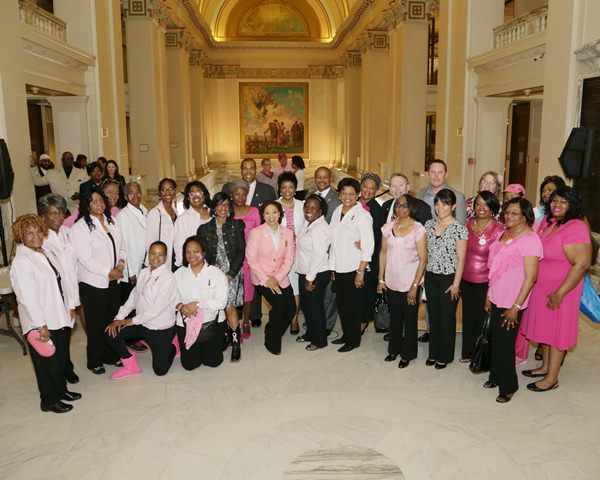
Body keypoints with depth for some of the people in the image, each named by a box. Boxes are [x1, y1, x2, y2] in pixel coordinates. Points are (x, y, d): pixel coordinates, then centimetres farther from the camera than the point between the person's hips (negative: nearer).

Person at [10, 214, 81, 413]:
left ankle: (61, 390, 39)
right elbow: (27, 298, -20)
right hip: (42, 324, -8)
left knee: (62, 357, 20)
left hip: (60, 318, 8)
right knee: (47, 362, 8)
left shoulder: (44, 254, 7)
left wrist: (69, 307, 11)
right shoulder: (20, 262, -17)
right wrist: (41, 326, -20)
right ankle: (49, 401, 25)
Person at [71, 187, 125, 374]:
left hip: (114, 280, 6)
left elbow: (121, 246, 11)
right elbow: (86, 259, -19)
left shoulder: (112, 221, 6)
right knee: (96, 324, 6)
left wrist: (121, 263, -7)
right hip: (93, 283, -6)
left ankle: (111, 355, 32)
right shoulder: (80, 228, -14)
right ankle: (95, 361, 24)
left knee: (113, 320, 15)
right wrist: (109, 272, -15)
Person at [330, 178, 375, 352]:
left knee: (352, 306, 4)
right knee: (341, 304, 14)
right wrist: (332, 266, 10)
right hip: (339, 267, 6)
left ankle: (353, 340, 20)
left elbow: (368, 246, -14)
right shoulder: (337, 212, 7)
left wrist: (361, 272, -17)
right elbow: (333, 240, 11)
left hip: (354, 269, -6)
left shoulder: (362, 215, -12)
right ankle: (346, 335, 31)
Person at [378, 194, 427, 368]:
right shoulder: (388, 227, 0)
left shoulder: (418, 229, -12)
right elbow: (383, 253, 6)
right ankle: (394, 349, 35)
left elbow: (423, 260, -11)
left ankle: (407, 354, 26)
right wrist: (381, 279, 4)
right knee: (394, 317, 17)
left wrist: (415, 286, -14)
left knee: (410, 319, 10)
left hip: (410, 283, -3)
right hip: (392, 282, 4)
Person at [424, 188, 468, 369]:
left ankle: (445, 355, 23)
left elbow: (461, 259, -10)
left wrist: (456, 284, -12)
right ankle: (433, 352, 28)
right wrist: (423, 275, 5)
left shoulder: (459, 229, -11)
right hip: (431, 276, 5)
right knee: (433, 315, 13)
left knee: (447, 317, 7)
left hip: (449, 278, -4)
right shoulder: (429, 225, 4)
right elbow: (425, 252, 9)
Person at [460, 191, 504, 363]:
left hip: (484, 283, -5)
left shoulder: (498, 229, -13)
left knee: (481, 318, 9)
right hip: (466, 280, 5)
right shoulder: (468, 224, 3)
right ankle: (467, 352, 35)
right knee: (467, 316, 17)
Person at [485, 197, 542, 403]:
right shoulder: (502, 235, 8)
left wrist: (516, 307, -18)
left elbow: (530, 277, -18)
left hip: (511, 304, -6)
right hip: (496, 299, 6)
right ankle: (496, 377, 33)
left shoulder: (530, 239, -15)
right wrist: (489, 295, 14)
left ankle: (508, 386, 21)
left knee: (504, 344, 3)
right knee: (495, 340, 15)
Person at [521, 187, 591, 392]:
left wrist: (560, 293, -23)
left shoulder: (575, 228, -21)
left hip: (560, 289, -7)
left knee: (556, 331, 5)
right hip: (540, 286, 7)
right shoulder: (547, 221, 3)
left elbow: (581, 264, -25)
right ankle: (545, 367, 36)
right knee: (544, 327, 18)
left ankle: (552, 378, 18)